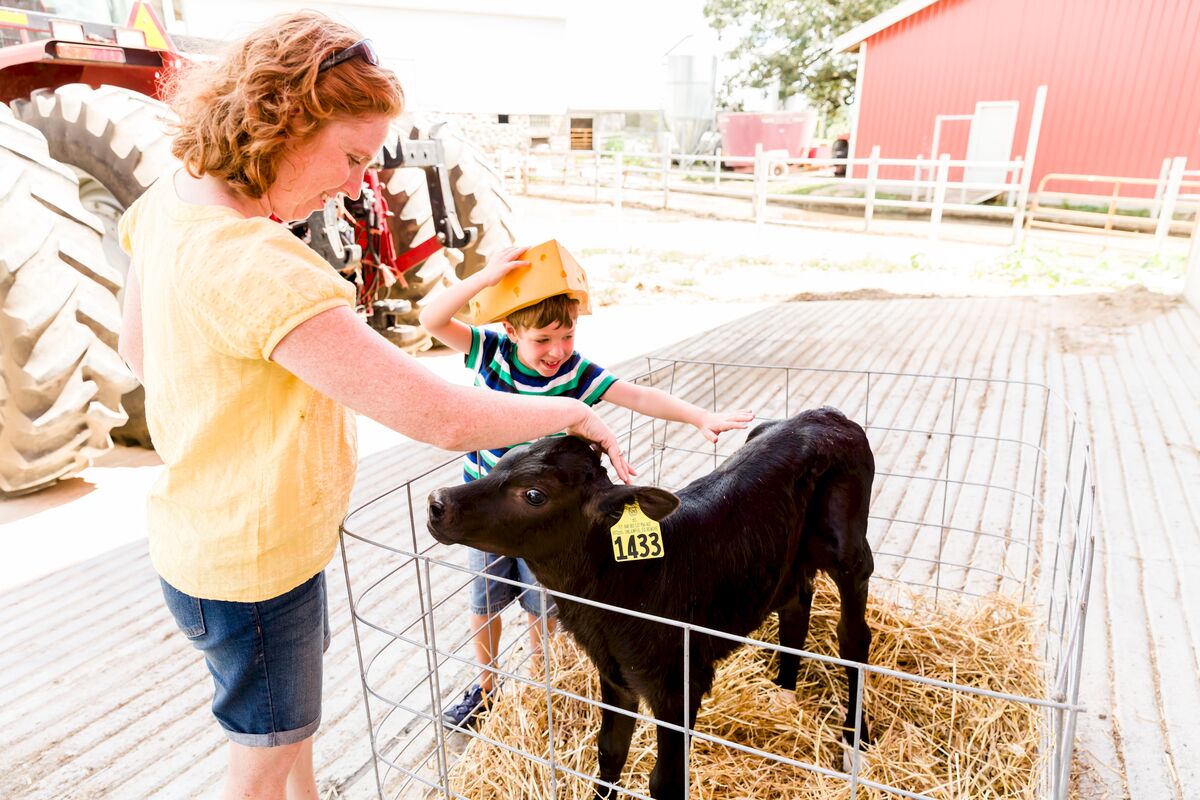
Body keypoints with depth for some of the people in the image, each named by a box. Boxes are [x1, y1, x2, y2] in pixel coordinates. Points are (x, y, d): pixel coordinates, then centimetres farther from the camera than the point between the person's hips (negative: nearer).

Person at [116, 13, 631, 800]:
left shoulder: (171, 201, -4)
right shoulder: (254, 265, -35)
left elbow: (139, 349, 11)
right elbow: (444, 417, -38)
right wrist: (572, 412, -22)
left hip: (208, 531, 9)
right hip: (253, 565, -9)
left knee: (292, 717, 31)